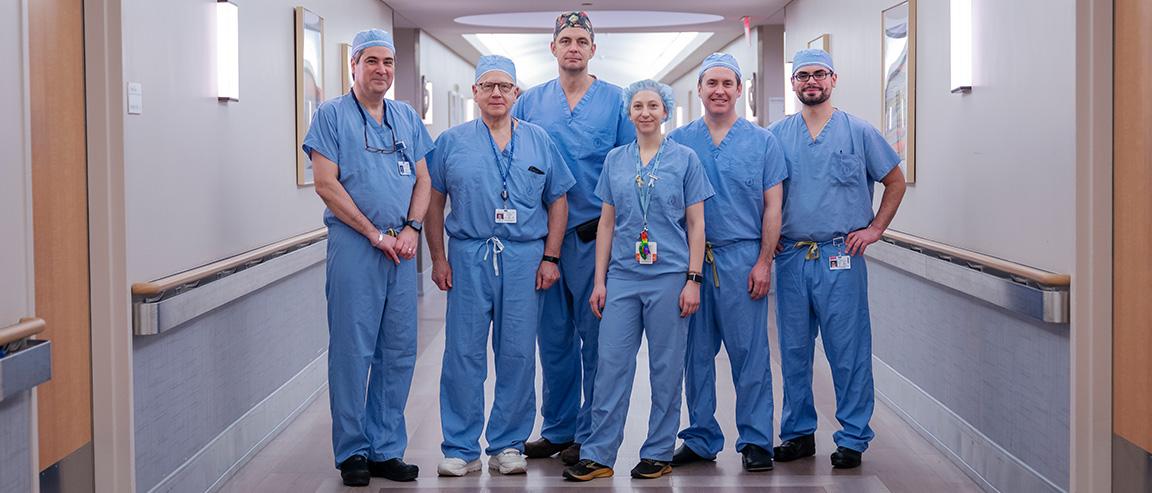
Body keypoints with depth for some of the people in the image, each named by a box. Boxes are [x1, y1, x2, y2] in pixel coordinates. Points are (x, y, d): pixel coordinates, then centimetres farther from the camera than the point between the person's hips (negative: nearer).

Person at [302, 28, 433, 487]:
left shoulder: (407, 117, 15)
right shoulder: (332, 115, 0)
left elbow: (422, 179, 14)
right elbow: (326, 184, -8)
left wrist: (411, 228, -4)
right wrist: (376, 234, -11)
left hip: (402, 248, 5)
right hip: (353, 246, -5)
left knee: (399, 353, 7)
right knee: (353, 351, -2)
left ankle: (387, 449, 16)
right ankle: (352, 452, 7)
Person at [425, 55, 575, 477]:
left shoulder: (539, 141, 9)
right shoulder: (451, 142, 7)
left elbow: (557, 201, 10)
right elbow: (434, 203, 7)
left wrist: (550, 257, 2)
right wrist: (439, 259, 1)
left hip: (525, 257, 1)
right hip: (468, 256, -1)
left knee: (518, 355, 3)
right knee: (464, 353, 0)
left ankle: (508, 445, 15)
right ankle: (461, 448, 8)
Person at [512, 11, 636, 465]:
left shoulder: (616, 101, 2)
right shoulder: (530, 102, 9)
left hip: (595, 235, -3)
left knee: (596, 335, 1)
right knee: (553, 337, 9)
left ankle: (590, 434, 10)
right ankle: (557, 429, 20)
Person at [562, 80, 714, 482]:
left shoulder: (684, 159, 2)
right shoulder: (615, 161, 10)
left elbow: (696, 224, 1)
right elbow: (607, 223, 12)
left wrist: (693, 279, -6)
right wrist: (599, 280, 7)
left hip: (669, 277, -2)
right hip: (622, 277, 3)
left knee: (666, 368, 3)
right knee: (611, 364, 0)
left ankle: (659, 454, 13)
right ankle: (598, 455, 4)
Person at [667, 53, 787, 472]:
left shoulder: (762, 142, 4)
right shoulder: (678, 142, 8)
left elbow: (772, 207, 3)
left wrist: (764, 262, -5)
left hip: (742, 260, -2)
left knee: (749, 352, -1)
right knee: (696, 354, 7)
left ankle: (756, 440, 8)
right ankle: (701, 438, 17)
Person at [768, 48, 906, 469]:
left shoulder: (858, 132, 3)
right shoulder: (776, 135, 8)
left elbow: (895, 181, 10)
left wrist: (875, 228, 1)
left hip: (841, 258, -2)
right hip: (790, 257, 3)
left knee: (848, 351, -2)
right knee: (793, 351, 9)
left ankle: (853, 438, 7)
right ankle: (798, 432, 21)